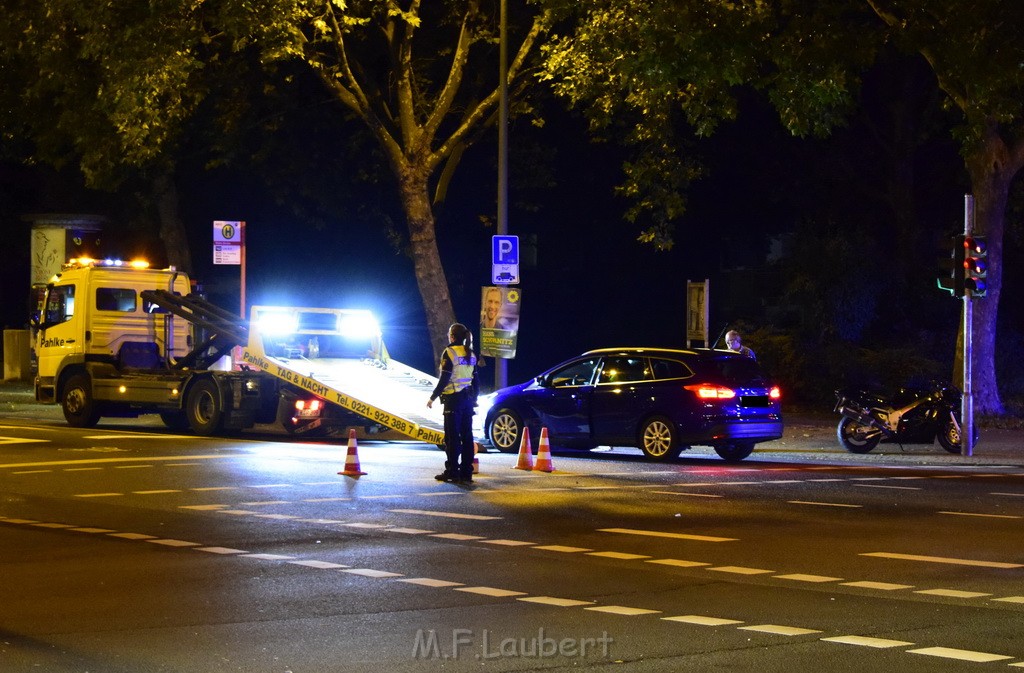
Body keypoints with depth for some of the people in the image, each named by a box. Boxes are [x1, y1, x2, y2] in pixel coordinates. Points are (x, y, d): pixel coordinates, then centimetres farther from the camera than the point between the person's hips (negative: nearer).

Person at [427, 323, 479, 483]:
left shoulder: (449, 353, -9)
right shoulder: (471, 354, 11)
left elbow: (444, 379, -14)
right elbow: (475, 381, 13)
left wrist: (433, 397, -7)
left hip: (453, 399, -6)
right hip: (468, 399, 6)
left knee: (452, 436, -4)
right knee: (467, 436, 6)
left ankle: (452, 471, -4)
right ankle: (466, 472, 6)